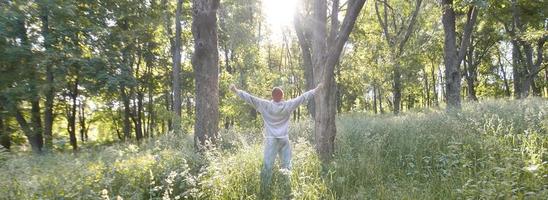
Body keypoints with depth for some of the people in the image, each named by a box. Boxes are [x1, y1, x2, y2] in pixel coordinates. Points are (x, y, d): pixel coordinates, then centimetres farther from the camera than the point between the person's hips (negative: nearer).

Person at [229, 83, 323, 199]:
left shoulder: (266, 105, -6)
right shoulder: (288, 105, -2)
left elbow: (251, 98, -6)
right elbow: (303, 98, 4)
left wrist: (236, 91, 0)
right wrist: (317, 89, 13)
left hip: (271, 140, -1)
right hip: (284, 140, 2)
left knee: (267, 166, 1)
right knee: (286, 166, 10)